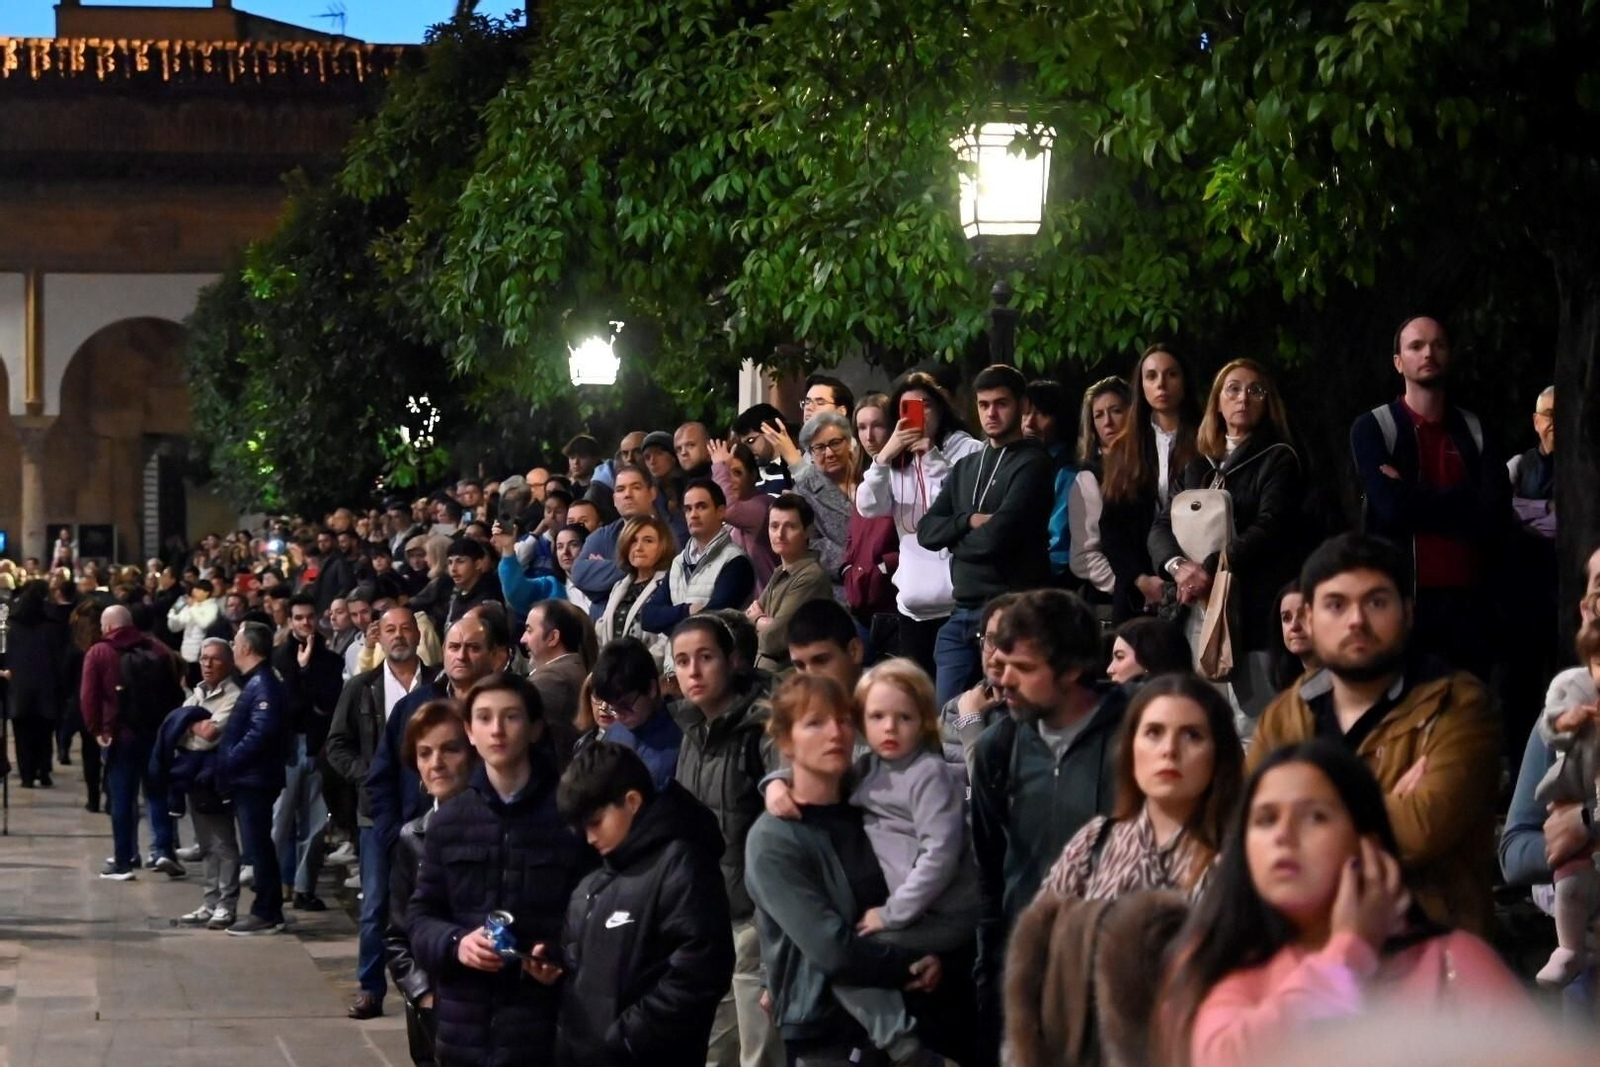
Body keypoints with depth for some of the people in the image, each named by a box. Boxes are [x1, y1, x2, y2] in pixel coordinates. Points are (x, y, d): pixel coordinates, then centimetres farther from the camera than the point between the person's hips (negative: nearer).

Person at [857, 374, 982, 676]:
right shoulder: (898, 460, 15)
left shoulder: (968, 450, -1)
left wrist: (932, 458, -16)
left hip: (959, 597, -5)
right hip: (914, 600, 5)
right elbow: (869, 507, 1)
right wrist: (884, 457, -12)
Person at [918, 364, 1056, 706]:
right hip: (962, 613, 7)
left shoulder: (1031, 464, -5)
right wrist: (969, 520, -8)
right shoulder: (966, 467, 18)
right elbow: (926, 530, 9)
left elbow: (998, 535, -15)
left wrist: (955, 537, 3)